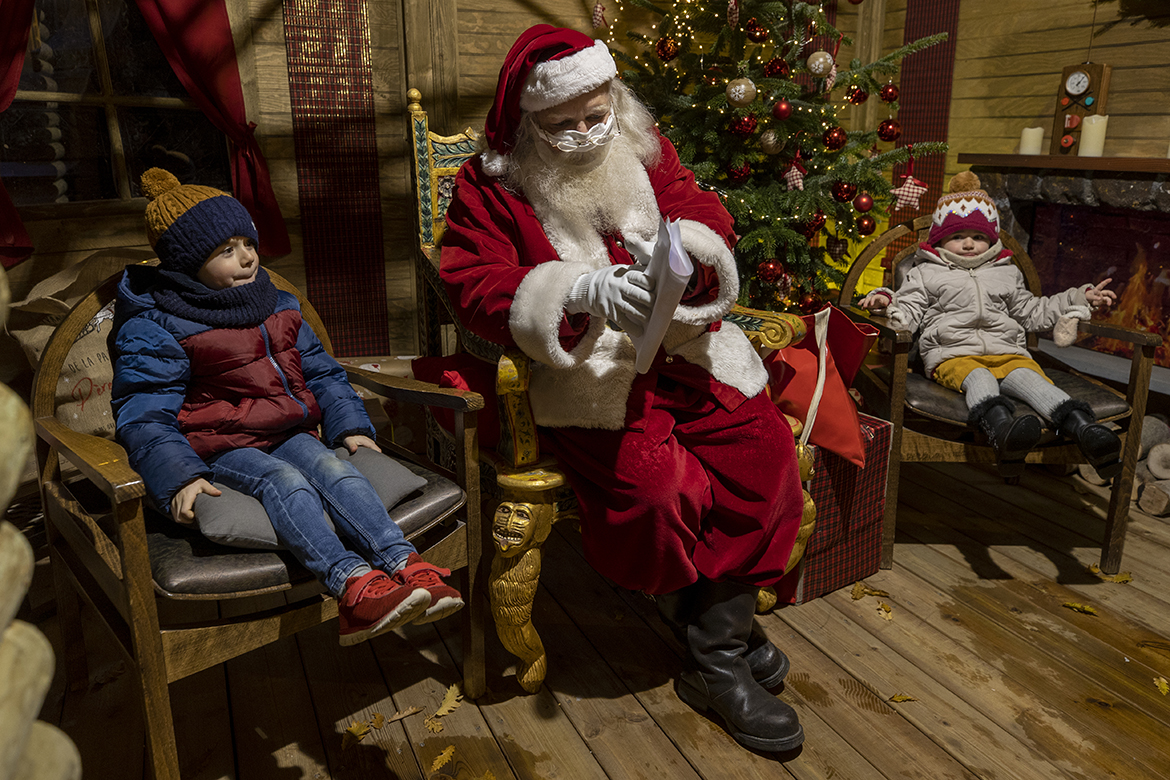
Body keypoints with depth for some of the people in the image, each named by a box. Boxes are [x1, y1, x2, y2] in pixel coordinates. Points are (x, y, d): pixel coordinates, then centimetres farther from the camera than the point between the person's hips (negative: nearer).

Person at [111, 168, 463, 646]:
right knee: (283, 481, -33)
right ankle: (352, 584, -53)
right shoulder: (154, 327, -5)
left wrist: (351, 427, 5)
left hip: (288, 433, 5)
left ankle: (405, 564, -41)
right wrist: (180, 477, -29)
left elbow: (319, 372, 20)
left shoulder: (277, 307, 15)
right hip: (218, 449, -5)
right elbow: (144, 416, -12)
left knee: (333, 468, -26)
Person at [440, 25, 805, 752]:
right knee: (654, 484, -29)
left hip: (677, 349, 5)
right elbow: (475, 287, -11)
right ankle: (720, 629, 0)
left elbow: (706, 213, 7)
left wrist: (677, 245, -20)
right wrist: (582, 292, -28)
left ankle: (717, 655, -2)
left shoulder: (644, 151, 12)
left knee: (765, 450, -16)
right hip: (580, 368, -4)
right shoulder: (491, 185, 0)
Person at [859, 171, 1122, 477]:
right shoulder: (925, 274, 20)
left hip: (1008, 352, 3)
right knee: (978, 377, -37)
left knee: (1029, 377, -30)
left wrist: (1081, 298, 32)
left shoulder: (1006, 274, 32)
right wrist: (886, 300, -12)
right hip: (953, 354, -3)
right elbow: (908, 314, 10)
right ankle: (1001, 428, -66)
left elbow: (1032, 312, 37)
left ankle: (1083, 428, -50)